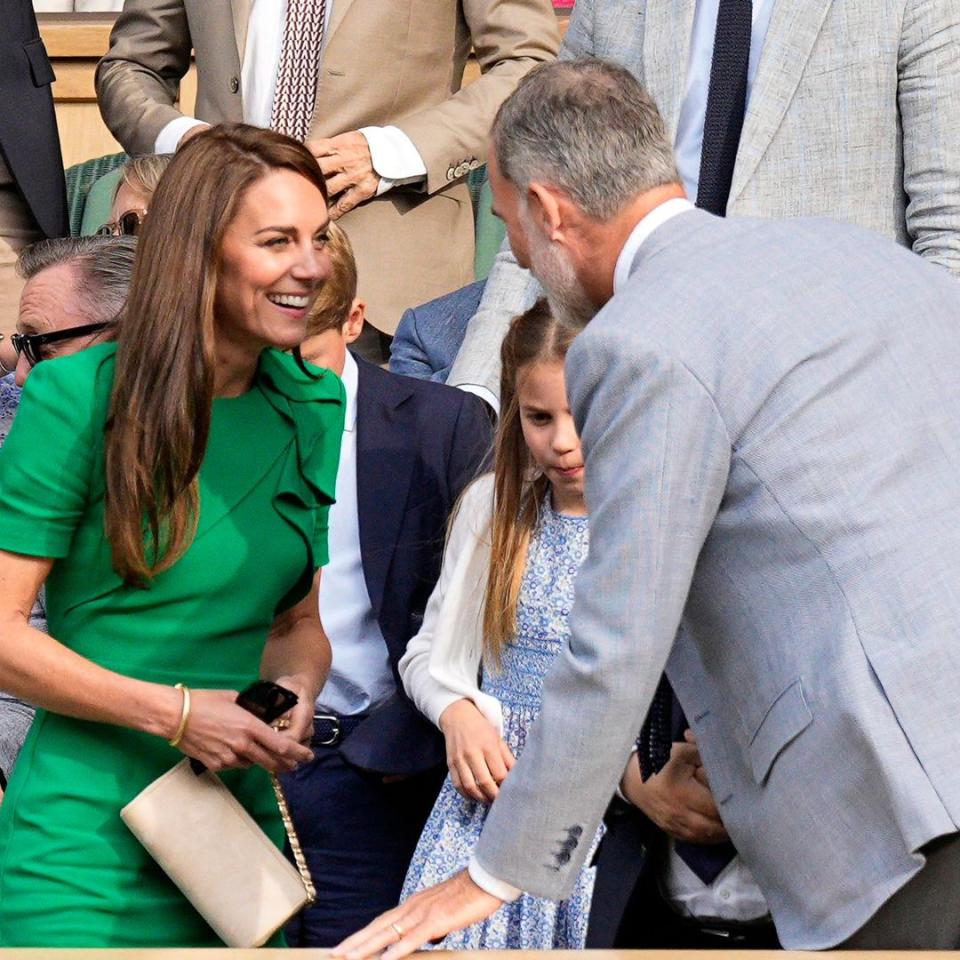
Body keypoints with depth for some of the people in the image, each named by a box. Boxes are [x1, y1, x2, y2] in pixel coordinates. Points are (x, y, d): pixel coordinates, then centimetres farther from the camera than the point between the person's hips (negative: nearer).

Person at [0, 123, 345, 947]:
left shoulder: (317, 410, 6)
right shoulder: (77, 397, -10)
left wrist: (296, 690, -6)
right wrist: (174, 712, -17)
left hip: (244, 831, 5)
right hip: (84, 841, -5)